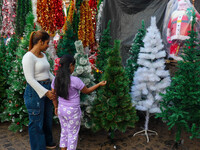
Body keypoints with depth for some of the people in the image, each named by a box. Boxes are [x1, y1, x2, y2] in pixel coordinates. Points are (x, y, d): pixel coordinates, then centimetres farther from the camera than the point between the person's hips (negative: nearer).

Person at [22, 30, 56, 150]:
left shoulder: (43, 55, 9)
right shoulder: (28, 57, -17)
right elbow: (30, 79, -21)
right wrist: (46, 92, -23)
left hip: (47, 89, 9)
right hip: (35, 92, -9)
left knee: (48, 118, 21)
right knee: (37, 121, 6)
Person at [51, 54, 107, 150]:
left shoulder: (56, 79, -5)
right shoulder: (75, 80, -21)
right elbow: (86, 91, -8)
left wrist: (56, 107, 18)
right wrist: (99, 84, 3)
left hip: (61, 109, 6)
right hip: (73, 111, -6)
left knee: (64, 132, 21)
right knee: (72, 135, 11)